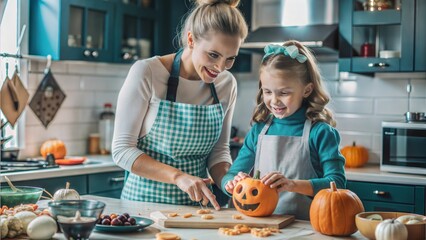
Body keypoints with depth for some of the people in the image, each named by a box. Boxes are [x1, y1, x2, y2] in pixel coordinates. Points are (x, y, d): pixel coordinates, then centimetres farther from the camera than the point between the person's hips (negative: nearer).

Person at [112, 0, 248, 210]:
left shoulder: (227, 84, 2)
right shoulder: (146, 73, -11)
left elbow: (219, 150, 11)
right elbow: (122, 149, -10)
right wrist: (179, 176, -20)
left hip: (196, 203, 4)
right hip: (145, 199, -4)